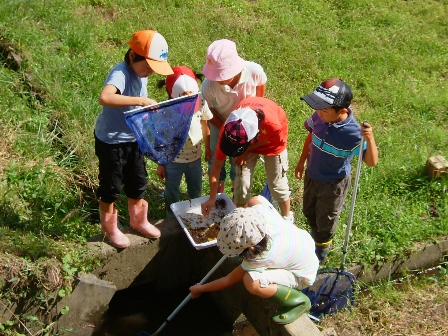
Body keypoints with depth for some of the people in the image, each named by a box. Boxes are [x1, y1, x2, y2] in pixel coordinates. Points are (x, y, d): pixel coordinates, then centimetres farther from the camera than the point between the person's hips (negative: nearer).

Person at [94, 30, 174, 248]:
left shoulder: (141, 72, -2)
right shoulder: (121, 73, -27)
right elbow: (105, 98, -48)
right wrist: (141, 101, -48)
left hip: (133, 138, 8)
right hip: (111, 141, -7)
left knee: (138, 181, 20)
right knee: (111, 185, 11)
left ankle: (138, 220, 42)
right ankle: (109, 228, 32)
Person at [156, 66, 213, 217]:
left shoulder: (200, 103, -17)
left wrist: (208, 148, 12)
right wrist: (160, 164, -6)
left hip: (195, 157, 3)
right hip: (173, 160, -3)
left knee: (196, 192, 23)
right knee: (171, 193, 19)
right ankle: (171, 218, 43)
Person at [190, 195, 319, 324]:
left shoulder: (260, 258, -37)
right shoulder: (261, 209, -27)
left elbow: (229, 280, -20)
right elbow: (255, 199, 1)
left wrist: (200, 289, -7)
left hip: (302, 275, -7)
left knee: (252, 282, -33)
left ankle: (300, 301, -5)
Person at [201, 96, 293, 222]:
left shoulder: (272, 124, -46)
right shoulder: (229, 128, -35)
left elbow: (268, 139, -17)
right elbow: (216, 166, -25)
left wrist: (247, 151, -21)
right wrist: (212, 199, -24)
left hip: (272, 141, -2)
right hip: (249, 144, 2)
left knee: (277, 183, 6)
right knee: (242, 182, 0)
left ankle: (287, 218, 31)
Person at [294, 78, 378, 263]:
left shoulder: (353, 133, -36)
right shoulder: (319, 117, -20)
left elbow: (372, 161, -33)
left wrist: (370, 139, -52)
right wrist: (302, 162, 12)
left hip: (333, 184, -5)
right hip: (312, 176, 5)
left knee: (325, 220, 19)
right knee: (309, 212, 29)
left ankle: (320, 253, 51)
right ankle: (315, 239, 62)